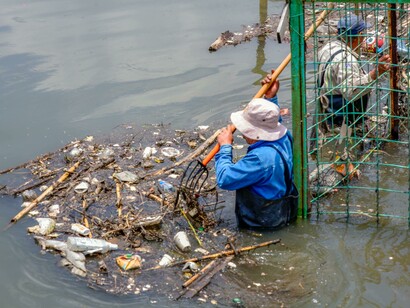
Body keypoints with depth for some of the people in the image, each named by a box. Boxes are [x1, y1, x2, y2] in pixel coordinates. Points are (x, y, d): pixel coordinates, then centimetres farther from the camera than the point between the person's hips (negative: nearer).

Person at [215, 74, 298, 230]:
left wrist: (225, 146, -17)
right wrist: (270, 98, 10)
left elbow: (224, 179, -28)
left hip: (266, 221, -9)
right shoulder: (284, 137, -9)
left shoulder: (260, 157, -34)